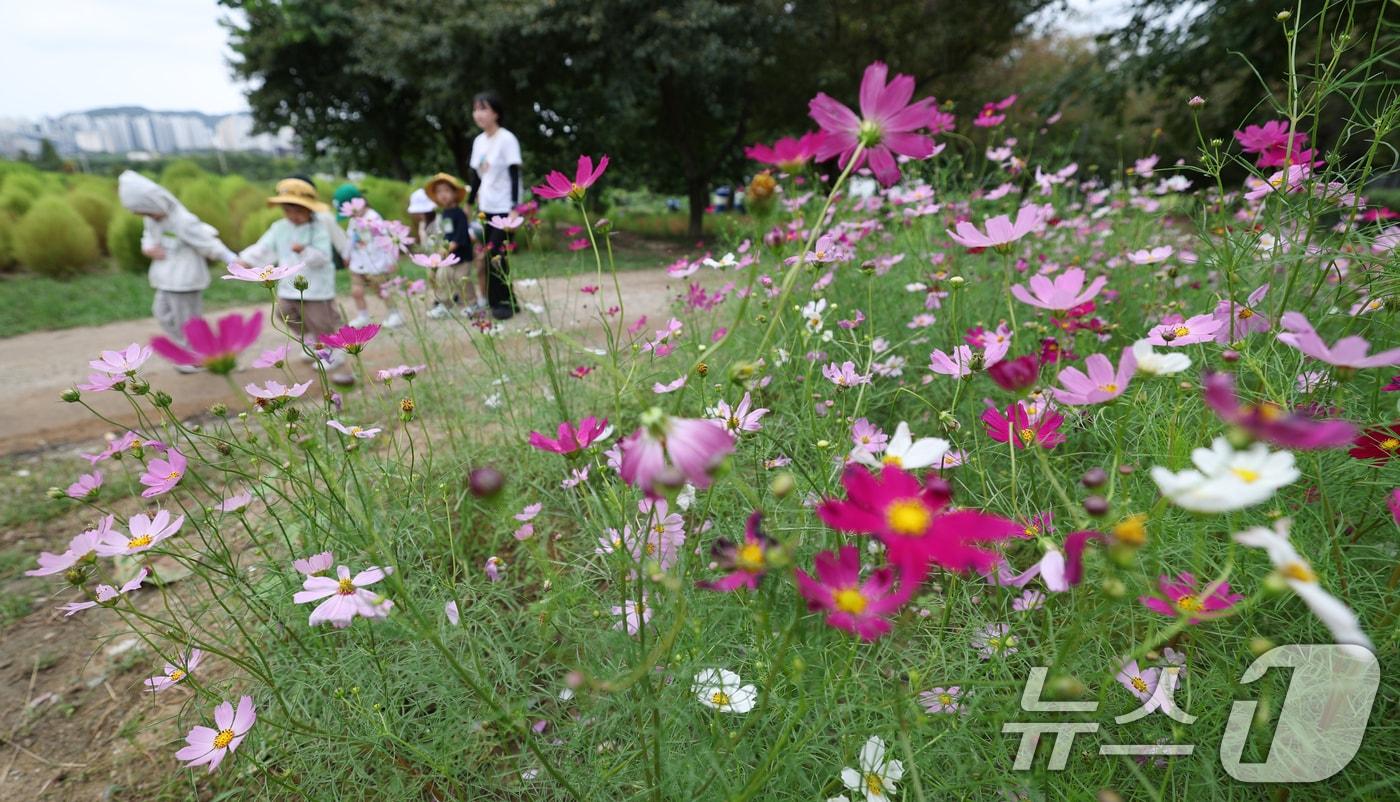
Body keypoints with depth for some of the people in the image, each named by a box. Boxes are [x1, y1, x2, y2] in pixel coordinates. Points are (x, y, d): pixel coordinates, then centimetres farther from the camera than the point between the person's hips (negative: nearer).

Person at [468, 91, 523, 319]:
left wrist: (515, 209, -18)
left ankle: (503, 302, 5)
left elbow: (515, 177, -13)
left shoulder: (507, 139, -9)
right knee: (490, 257, 6)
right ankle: (507, 300, 14)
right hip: (486, 209, 7)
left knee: (497, 256, -8)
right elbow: (476, 176, 17)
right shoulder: (478, 141, 11)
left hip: (504, 209, -7)